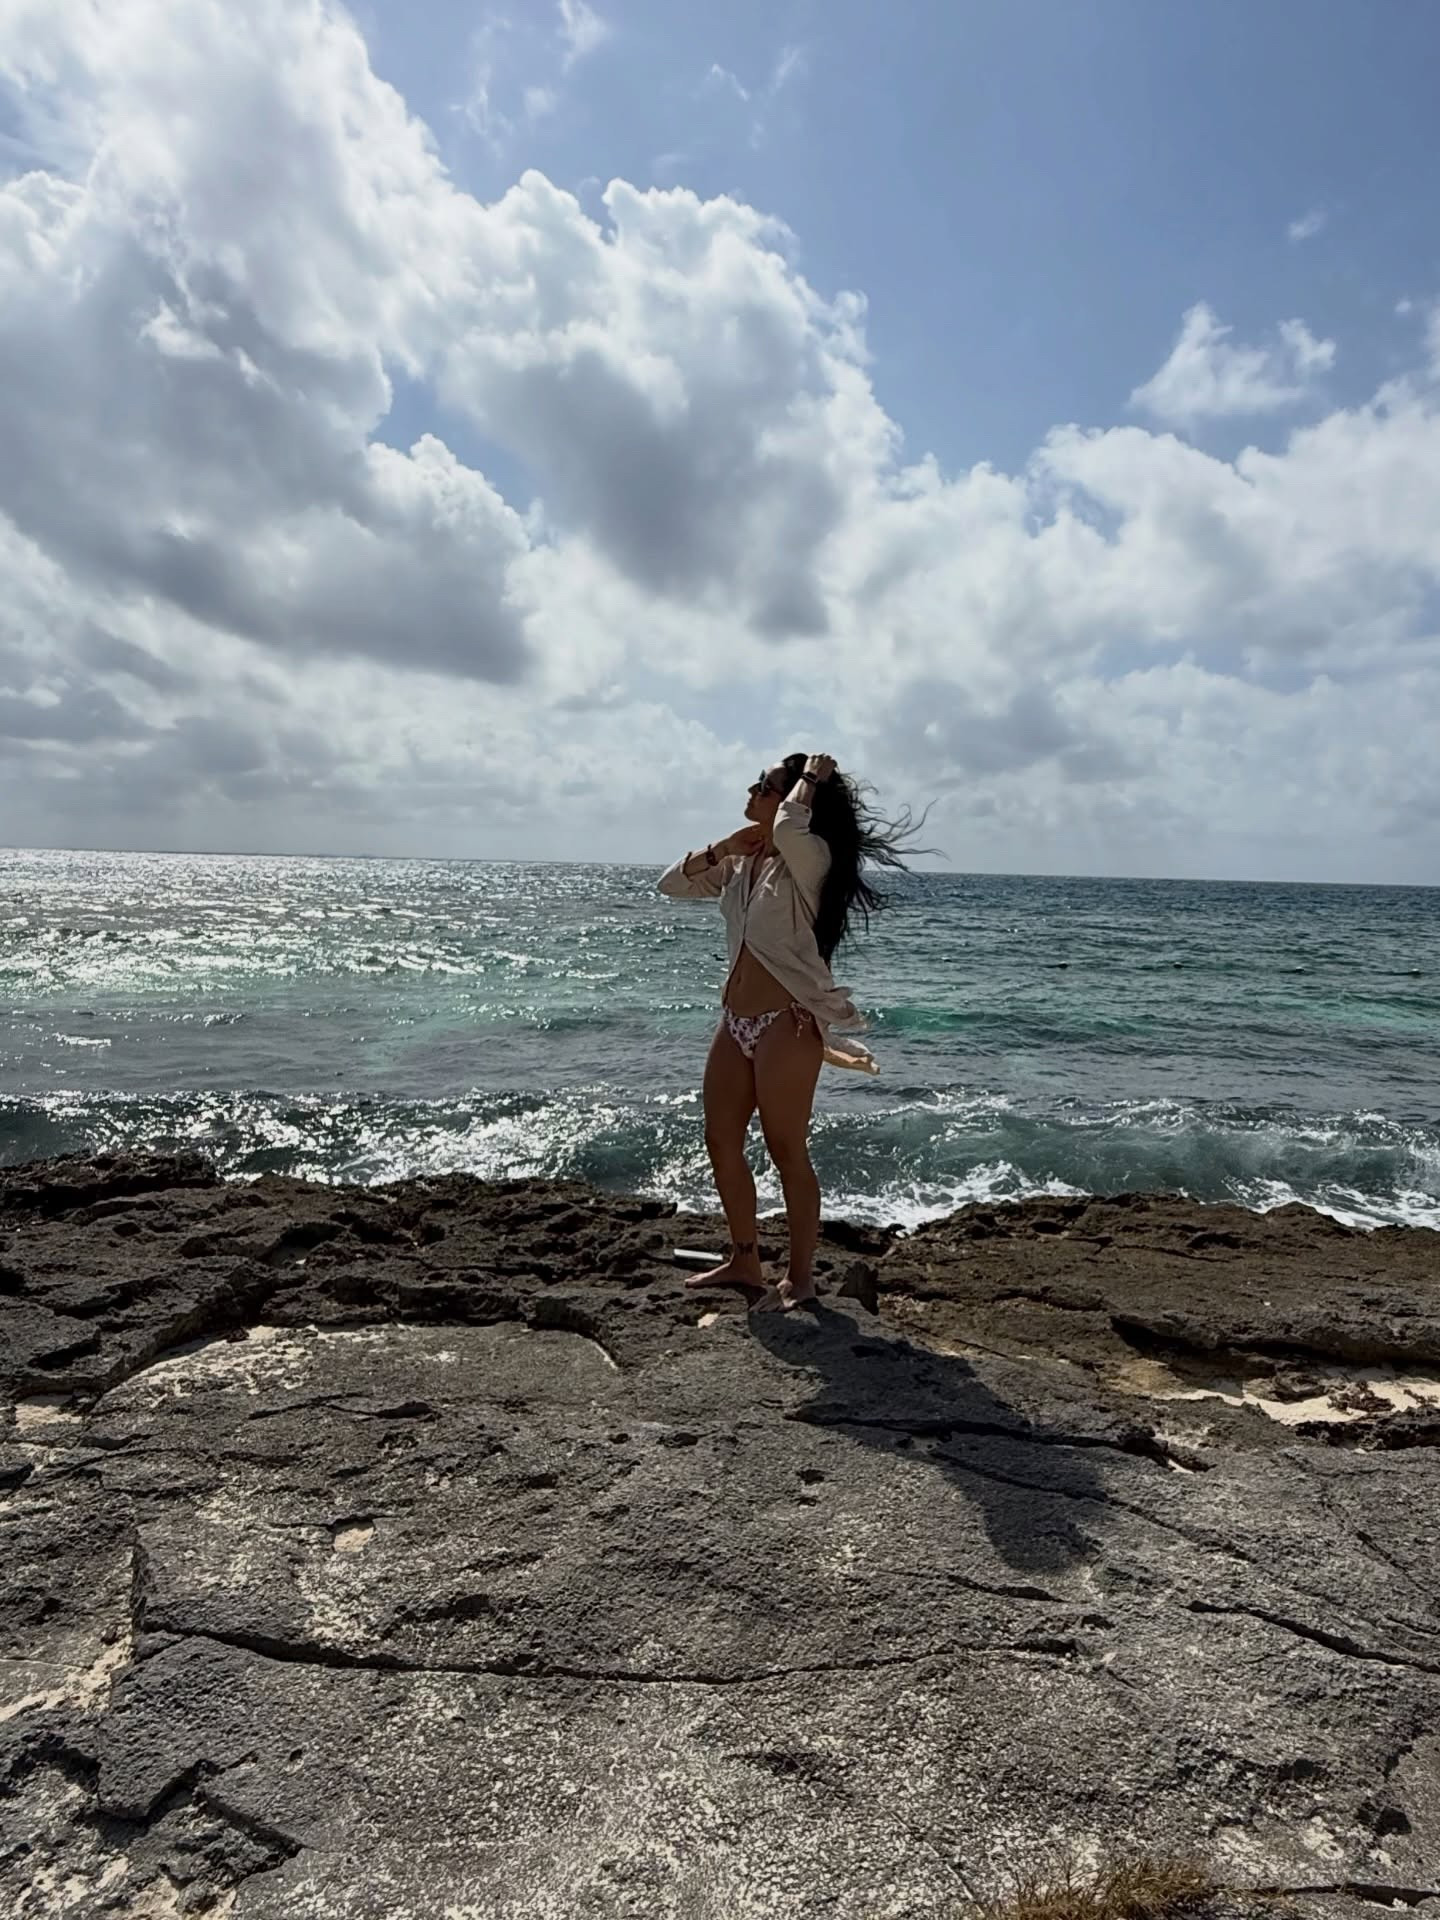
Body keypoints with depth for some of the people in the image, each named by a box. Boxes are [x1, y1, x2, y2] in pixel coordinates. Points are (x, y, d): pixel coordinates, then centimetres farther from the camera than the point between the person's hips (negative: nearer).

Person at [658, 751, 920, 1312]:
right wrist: (721, 849, 3)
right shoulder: (741, 864, 13)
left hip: (787, 1023, -9)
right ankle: (744, 1260, 30)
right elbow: (671, 884, 16)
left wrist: (812, 777, -14)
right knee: (721, 1143, 14)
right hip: (735, 1021, 9)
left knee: (787, 1152, 0)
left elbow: (788, 829, -33)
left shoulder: (810, 858, -10)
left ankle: (800, 1277, 15)